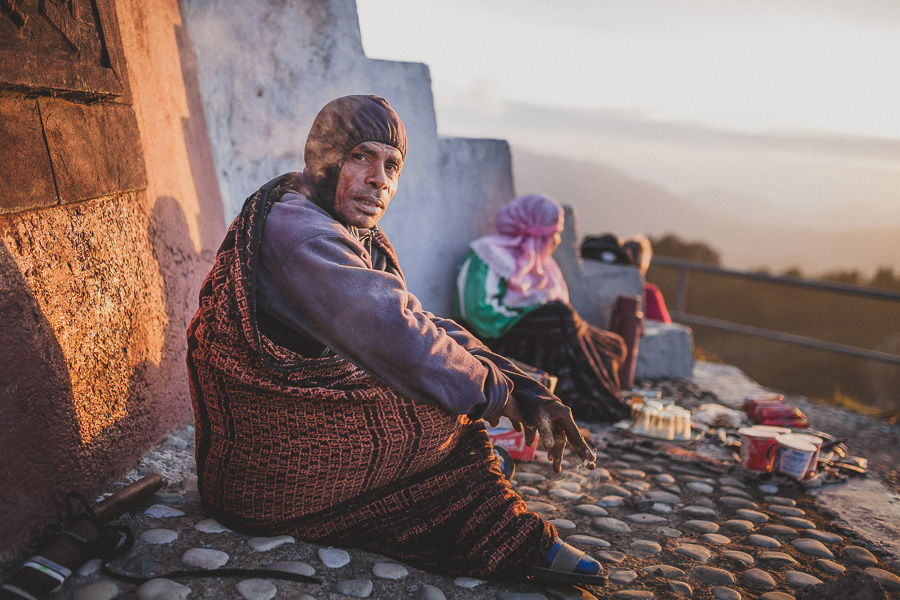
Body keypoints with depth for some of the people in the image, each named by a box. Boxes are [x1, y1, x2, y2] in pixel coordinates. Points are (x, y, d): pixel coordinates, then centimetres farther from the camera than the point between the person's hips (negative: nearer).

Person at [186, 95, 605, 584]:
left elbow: (427, 328, 2)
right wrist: (496, 391, -15)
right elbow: (397, 337, -31)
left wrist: (528, 393, -9)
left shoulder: (363, 243, 9)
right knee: (448, 418, -7)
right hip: (265, 477, -9)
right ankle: (520, 546, 8)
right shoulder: (296, 231, -23)